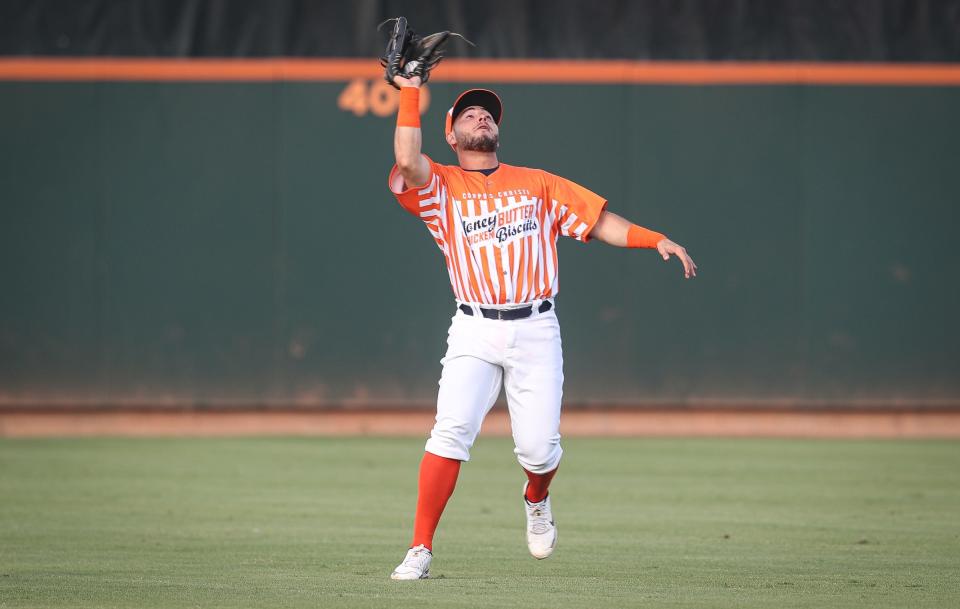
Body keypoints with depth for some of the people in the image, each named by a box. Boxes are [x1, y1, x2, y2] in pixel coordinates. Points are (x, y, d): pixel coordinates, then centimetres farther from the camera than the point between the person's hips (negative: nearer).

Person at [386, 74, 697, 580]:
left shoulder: (538, 183, 14)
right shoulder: (441, 186, 7)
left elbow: (600, 221, 11)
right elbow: (407, 161, -14)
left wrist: (658, 240, -2)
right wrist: (410, 92, -10)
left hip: (536, 331, 1)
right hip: (474, 331, -1)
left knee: (538, 448, -4)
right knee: (451, 431, -19)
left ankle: (536, 501, 32)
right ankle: (420, 550, -15)